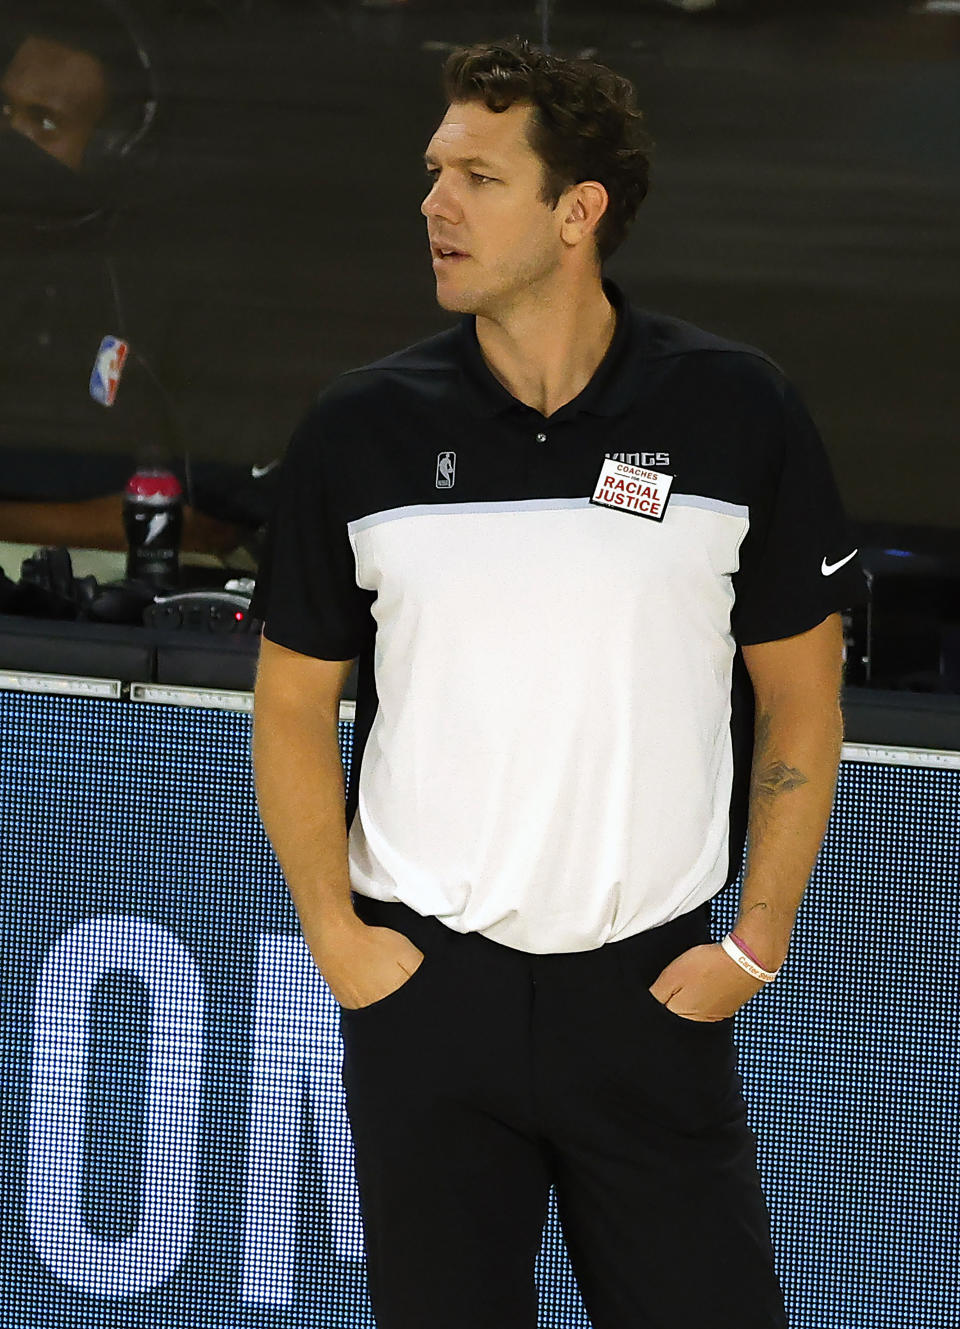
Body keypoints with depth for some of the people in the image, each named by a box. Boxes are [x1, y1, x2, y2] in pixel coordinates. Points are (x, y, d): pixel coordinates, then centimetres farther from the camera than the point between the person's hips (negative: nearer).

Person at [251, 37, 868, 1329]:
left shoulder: (737, 413, -2)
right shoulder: (361, 430, 0)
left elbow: (799, 697, 5)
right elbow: (293, 702, 8)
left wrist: (757, 943, 0)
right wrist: (334, 934, 0)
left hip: (654, 986, -1)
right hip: (421, 983, 1)